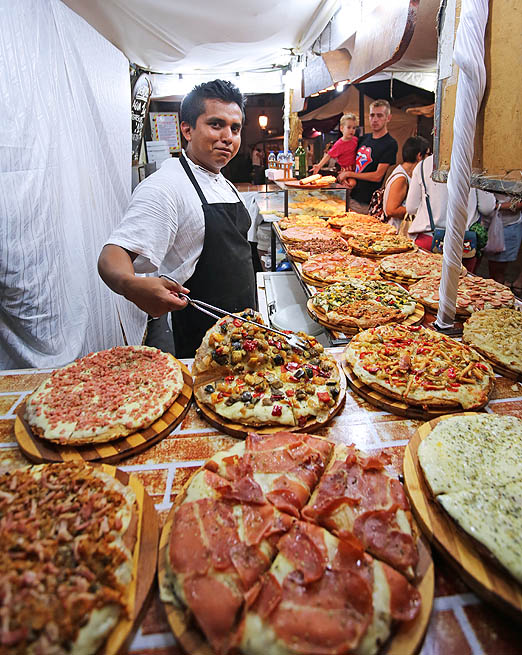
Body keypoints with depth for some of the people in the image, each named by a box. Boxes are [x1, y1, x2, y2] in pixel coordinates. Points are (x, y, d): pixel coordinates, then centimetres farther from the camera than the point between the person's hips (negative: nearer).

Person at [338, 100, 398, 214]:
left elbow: (378, 176, -14)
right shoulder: (363, 139, 13)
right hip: (349, 196, 6)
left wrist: (349, 174, -8)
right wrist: (351, 179, -3)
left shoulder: (390, 144, -8)